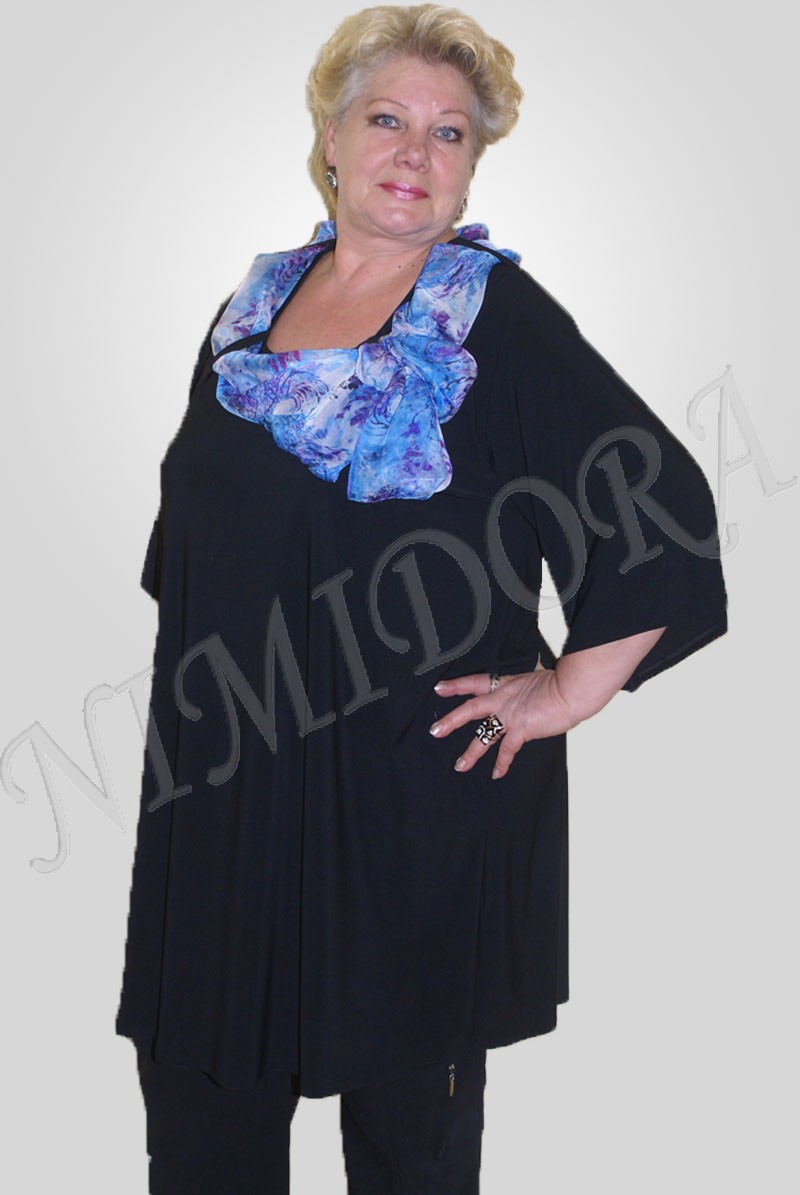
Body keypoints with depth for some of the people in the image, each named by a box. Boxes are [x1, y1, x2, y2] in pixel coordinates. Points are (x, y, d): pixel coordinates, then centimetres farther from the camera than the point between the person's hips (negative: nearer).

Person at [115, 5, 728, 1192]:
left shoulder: (503, 319, -7)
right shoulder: (256, 303, 10)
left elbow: (666, 513, -11)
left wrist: (568, 694, -10)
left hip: (418, 782, -5)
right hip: (225, 779, 5)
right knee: (200, 1096, 15)